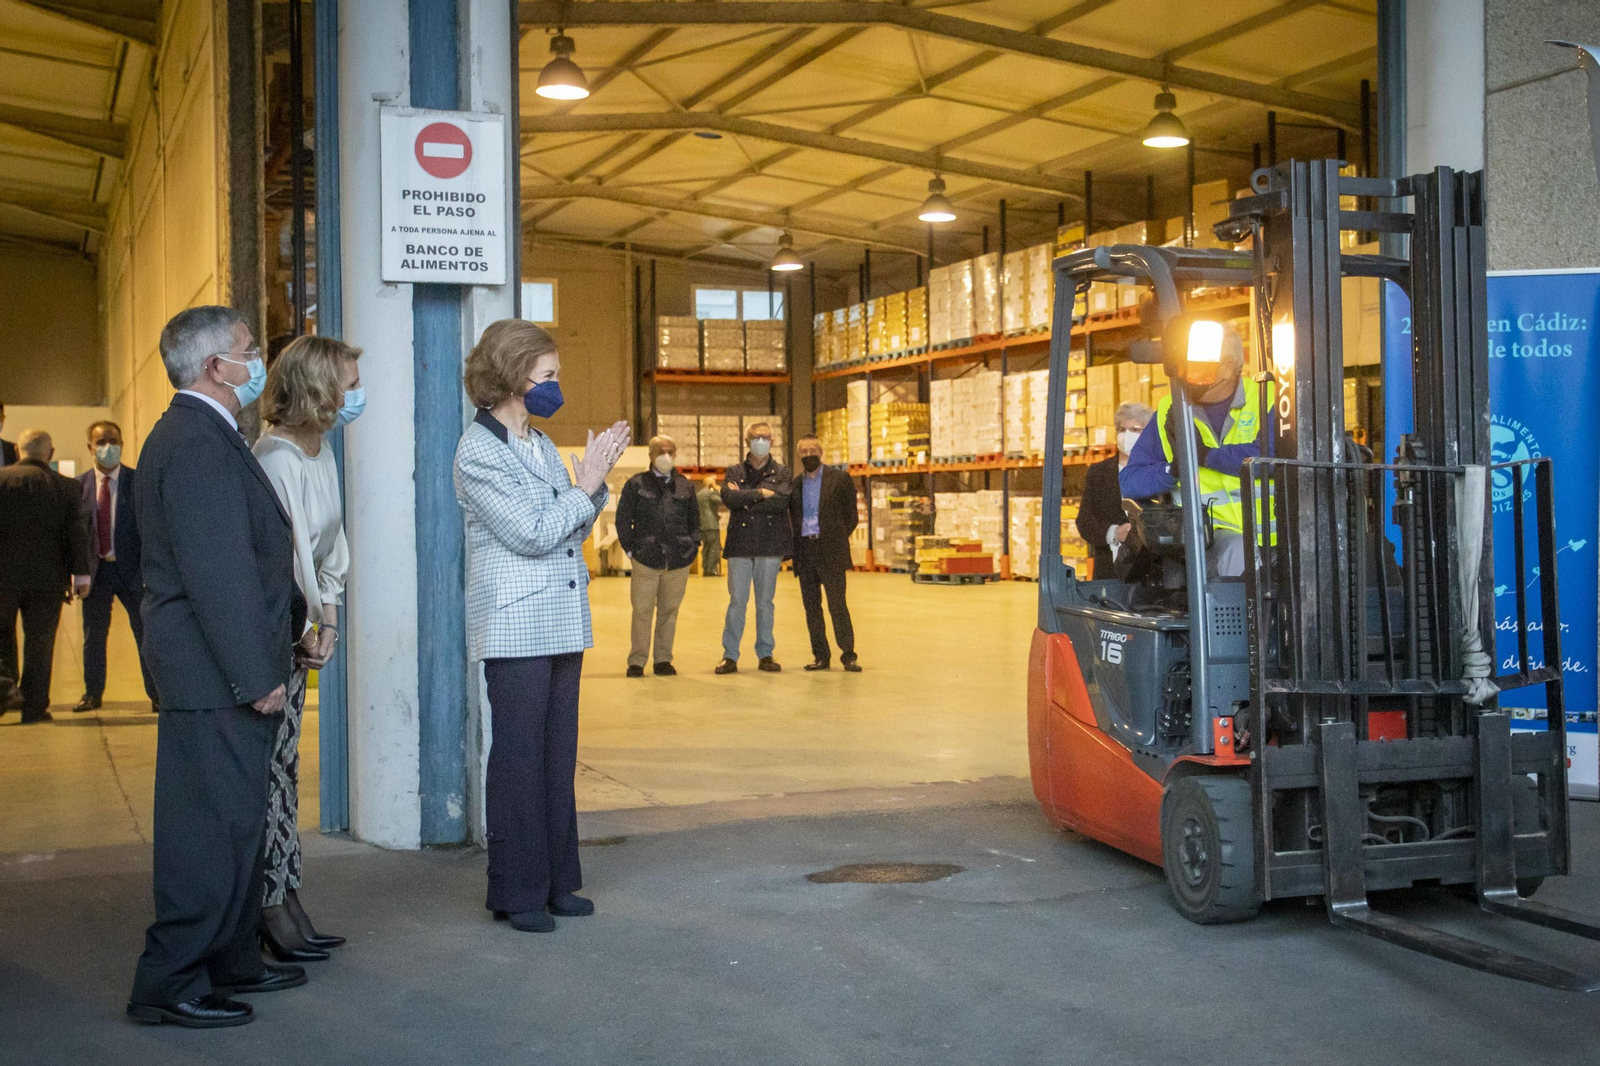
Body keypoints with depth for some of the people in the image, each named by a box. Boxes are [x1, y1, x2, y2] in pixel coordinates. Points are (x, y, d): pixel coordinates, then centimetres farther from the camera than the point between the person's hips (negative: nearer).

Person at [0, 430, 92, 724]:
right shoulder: (65, 487, -2)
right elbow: (78, 532, -2)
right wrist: (81, 574, 3)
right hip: (47, 577, 0)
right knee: (39, 642, 6)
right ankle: (34, 706, 8)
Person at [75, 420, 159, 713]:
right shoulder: (80, 485, 5)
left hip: (132, 569, -2)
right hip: (96, 570, 3)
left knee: (146, 633, 2)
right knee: (93, 635, 11)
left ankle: (157, 695, 10)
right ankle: (92, 694, 25)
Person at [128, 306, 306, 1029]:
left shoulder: (198, 435, 16)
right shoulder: (198, 443, -18)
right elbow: (219, 573, -22)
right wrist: (257, 676, -21)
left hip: (225, 671, 11)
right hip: (216, 675, -11)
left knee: (236, 823, 17)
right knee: (213, 828, -4)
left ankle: (229, 962, 28)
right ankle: (171, 984, 6)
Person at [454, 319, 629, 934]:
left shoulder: (541, 445, 14)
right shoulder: (478, 451, -10)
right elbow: (533, 534, -15)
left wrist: (597, 480, 3)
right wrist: (586, 485, -6)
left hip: (562, 623, 8)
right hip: (515, 628, -8)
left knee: (558, 756, 11)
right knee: (518, 759, -2)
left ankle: (556, 881, 20)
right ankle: (516, 891, 8)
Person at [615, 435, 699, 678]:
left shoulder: (685, 485, 12)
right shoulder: (636, 484, 3)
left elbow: (694, 518, 19)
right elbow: (623, 518, 4)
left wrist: (693, 544, 8)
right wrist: (630, 548, -3)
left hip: (679, 559, 3)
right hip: (646, 558, -3)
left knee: (669, 610, 7)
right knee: (642, 610, -1)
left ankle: (663, 659, 15)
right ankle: (637, 660, 6)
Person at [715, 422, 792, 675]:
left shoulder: (781, 472, 8)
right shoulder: (734, 472, 10)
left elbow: (782, 501, -10)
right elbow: (729, 498, -9)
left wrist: (745, 499, -9)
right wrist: (760, 493, -11)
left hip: (770, 545, 0)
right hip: (740, 544, 0)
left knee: (765, 602, 5)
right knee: (737, 601, -1)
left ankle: (766, 654, 13)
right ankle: (730, 656, 3)